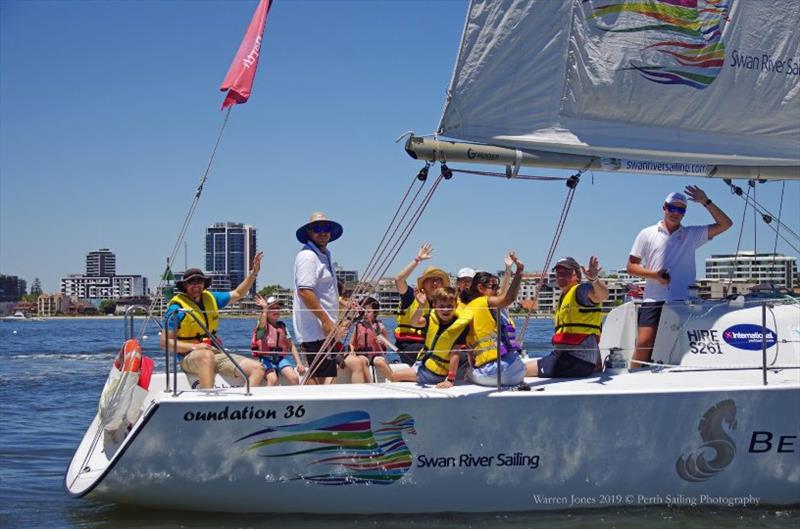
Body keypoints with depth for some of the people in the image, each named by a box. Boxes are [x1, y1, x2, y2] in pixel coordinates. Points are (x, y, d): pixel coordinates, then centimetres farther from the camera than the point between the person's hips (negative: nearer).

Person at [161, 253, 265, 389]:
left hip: (216, 354, 6)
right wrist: (194, 346, -19)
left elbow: (238, 294, 27)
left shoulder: (211, 298, 14)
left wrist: (254, 272, 18)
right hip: (189, 357, -6)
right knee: (207, 356, -43)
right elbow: (165, 342, -8)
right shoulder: (177, 307, -4)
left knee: (258, 369, -12)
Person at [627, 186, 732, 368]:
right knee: (644, 344, -13)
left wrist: (706, 202, 2)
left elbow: (725, 224, 10)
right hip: (654, 300, -1)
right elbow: (631, 266, 9)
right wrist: (655, 274, -8)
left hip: (684, 301, 1)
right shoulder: (647, 234, 11)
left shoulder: (692, 235, 14)